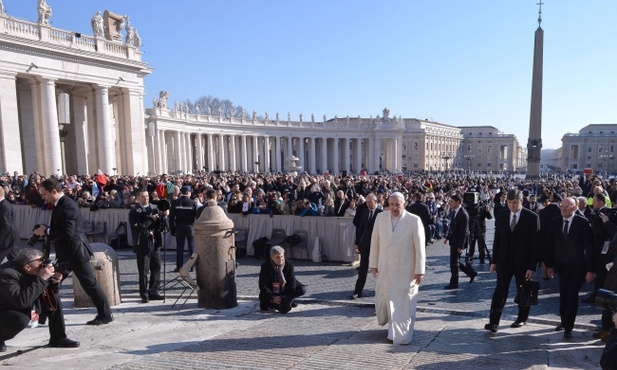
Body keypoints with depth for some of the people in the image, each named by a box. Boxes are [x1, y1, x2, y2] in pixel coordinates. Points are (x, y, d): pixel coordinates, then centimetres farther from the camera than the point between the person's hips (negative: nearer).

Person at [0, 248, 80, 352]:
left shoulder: (32, 272, -8)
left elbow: (49, 292, 4)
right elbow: (22, 301, -43)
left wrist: (53, 282, -19)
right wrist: (41, 279, -38)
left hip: (23, 308, 8)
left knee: (54, 299, -3)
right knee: (21, 320, -36)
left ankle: (58, 338, 4)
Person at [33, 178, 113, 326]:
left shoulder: (67, 205, -19)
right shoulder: (60, 204, 12)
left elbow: (67, 232, -27)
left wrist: (46, 230, -17)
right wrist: (45, 229, 0)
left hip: (76, 252, -10)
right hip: (66, 253, 10)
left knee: (90, 284, -2)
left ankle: (105, 315, 7)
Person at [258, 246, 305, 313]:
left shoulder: (289, 264, -9)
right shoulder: (265, 266, -15)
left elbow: (291, 281, -10)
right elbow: (263, 285, -16)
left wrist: (289, 297, -23)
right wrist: (272, 297, -28)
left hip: (284, 292, 4)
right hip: (271, 293, -4)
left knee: (302, 290, -18)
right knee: (264, 307, -31)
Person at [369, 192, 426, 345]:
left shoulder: (414, 220, -12)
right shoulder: (380, 217, -2)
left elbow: (420, 247, -10)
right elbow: (375, 242, 4)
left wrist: (420, 270, -9)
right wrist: (373, 264, 6)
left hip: (406, 270, -3)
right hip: (384, 269, 3)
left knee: (404, 303, 4)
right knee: (382, 299, 15)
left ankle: (402, 335, 20)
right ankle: (386, 321, 45)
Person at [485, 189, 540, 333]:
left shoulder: (532, 217, -9)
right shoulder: (501, 216, 1)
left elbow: (535, 244, -9)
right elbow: (497, 240, 6)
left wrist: (532, 266, -12)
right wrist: (494, 261, 4)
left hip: (523, 262, -2)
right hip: (504, 260, 2)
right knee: (500, 290, -4)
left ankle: (522, 318, 32)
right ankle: (494, 321, -4)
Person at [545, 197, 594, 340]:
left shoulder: (583, 222, -10)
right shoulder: (555, 222, 2)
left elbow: (589, 247, -10)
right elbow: (550, 244, 5)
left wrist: (591, 269, -12)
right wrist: (549, 265, 3)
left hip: (577, 266, -3)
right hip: (562, 265, 3)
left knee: (572, 296, 1)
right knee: (563, 295, 11)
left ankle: (568, 328, 11)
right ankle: (564, 321, 29)